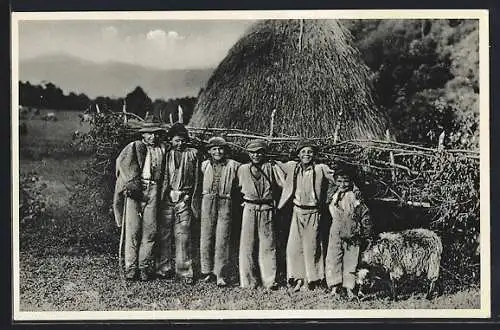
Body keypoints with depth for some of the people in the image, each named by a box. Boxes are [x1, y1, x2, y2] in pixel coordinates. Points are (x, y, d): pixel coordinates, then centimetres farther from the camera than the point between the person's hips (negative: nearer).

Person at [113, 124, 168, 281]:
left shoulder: (162, 149, 20)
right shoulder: (134, 147, 9)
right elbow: (123, 161, -5)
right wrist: (132, 182, -15)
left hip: (153, 191, 3)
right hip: (135, 190, -3)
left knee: (150, 230, -1)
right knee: (132, 230, -6)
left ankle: (145, 267, 4)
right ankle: (131, 267, -2)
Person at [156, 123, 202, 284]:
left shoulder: (192, 154, 9)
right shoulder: (166, 154, 9)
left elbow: (197, 179, 9)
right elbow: (163, 177, 8)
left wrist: (194, 199, 4)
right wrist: (162, 196, -1)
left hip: (184, 199, -1)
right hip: (167, 198, 1)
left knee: (183, 235, -3)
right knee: (164, 234, 2)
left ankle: (185, 271, 2)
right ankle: (164, 269, 12)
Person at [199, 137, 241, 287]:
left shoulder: (233, 165, 2)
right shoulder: (205, 165, 9)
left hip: (225, 203, -2)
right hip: (207, 202, 2)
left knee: (222, 240, -3)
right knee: (206, 238, 6)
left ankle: (220, 275, 1)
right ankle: (207, 271, 18)